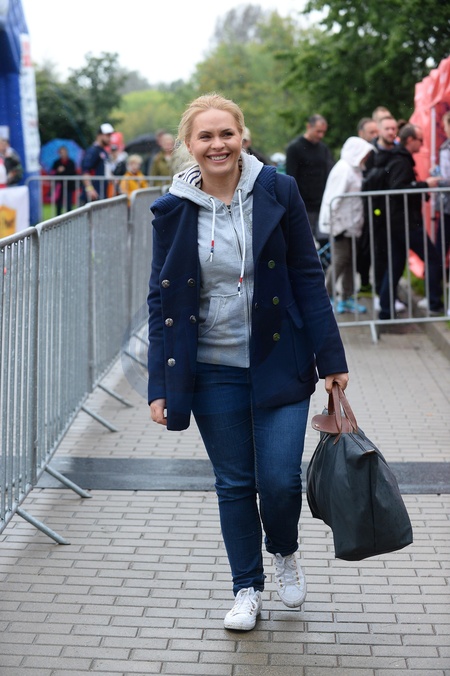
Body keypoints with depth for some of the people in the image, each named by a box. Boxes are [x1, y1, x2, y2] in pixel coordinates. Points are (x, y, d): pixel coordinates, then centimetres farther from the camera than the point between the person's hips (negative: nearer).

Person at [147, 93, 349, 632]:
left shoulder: (277, 191, -4)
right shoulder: (173, 209, -2)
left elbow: (308, 277, -1)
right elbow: (162, 299, 1)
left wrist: (330, 357, -3)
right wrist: (160, 385, -3)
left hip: (279, 361, -1)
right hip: (213, 370, 1)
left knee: (280, 479, -2)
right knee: (235, 483, 9)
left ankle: (284, 552, 32)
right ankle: (247, 588, 29)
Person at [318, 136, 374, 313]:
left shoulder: (354, 169, 16)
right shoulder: (343, 170, -15)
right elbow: (335, 199, -19)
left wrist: (357, 224, 16)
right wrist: (337, 226, -20)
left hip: (351, 224, 9)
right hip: (341, 224, -9)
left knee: (350, 260, 9)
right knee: (341, 258, -7)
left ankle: (347, 298, 14)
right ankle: (326, 296, 4)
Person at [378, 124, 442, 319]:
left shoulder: (400, 160, 17)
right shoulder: (402, 162, -14)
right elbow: (398, 189, -25)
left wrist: (425, 184, 14)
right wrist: (425, 184, -19)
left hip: (398, 222, 10)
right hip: (406, 222, -10)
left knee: (395, 266, 9)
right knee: (433, 259, -3)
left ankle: (386, 310, 10)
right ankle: (435, 304, 0)